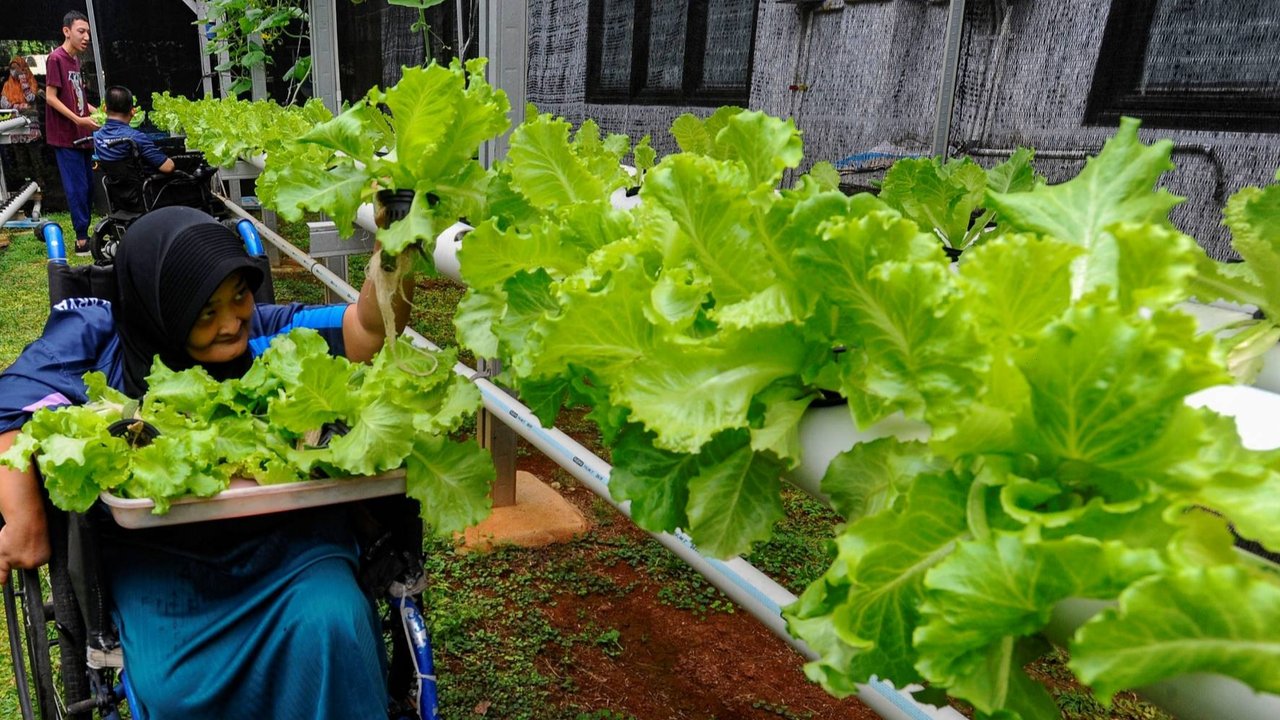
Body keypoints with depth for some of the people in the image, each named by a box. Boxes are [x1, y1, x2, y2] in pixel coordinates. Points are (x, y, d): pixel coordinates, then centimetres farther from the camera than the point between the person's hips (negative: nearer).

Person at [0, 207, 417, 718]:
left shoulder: (266, 332, -6)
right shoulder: (100, 337, -4)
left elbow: (367, 329, -19)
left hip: (285, 531, 0)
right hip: (156, 553, 1)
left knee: (329, 628, -25)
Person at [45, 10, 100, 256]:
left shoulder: (75, 60, 15)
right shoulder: (56, 58, -10)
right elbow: (50, 97, -15)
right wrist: (79, 120, -21)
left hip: (80, 135, 8)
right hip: (65, 136, -8)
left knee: (89, 186, 11)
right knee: (77, 188, -6)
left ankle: (86, 233, 20)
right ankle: (82, 240, -1)